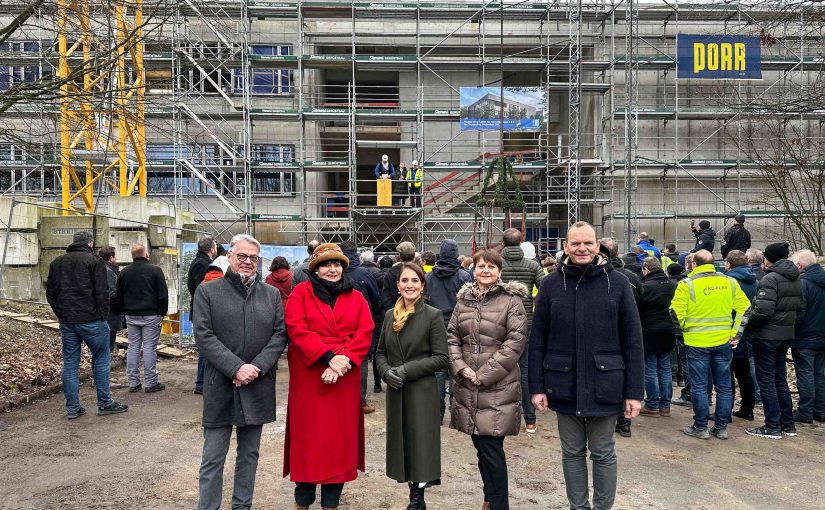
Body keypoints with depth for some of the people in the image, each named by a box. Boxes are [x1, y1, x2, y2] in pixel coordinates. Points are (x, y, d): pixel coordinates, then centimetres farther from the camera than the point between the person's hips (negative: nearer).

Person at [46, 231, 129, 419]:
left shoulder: (56, 262, 12)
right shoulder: (94, 261, -7)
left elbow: (50, 293, 14)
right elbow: (102, 293, -12)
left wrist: (61, 314, 17)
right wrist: (103, 315, -2)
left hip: (66, 321, 6)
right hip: (91, 319, -6)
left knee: (70, 363, 9)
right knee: (101, 359, 4)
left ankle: (72, 407, 13)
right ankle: (105, 403, 7)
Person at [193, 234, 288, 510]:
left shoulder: (272, 294, 7)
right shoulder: (207, 291, -1)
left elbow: (280, 334, 2)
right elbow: (204, 336, -8)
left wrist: (257, 367, -12)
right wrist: (236, 368, -17)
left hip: (258, 387, 3)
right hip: (220, 386, -3)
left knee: (249, 453, 15)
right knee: (213, 457, 4)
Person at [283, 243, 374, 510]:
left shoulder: (356, 297, 10)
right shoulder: (301, 293, 2)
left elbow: (365, 333, -1)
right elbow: (297, 329, -10)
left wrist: (343, 361, -16)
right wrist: (328, 356, -19)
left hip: (345, 380, 2)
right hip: (308, 378, -2)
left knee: (340, 438, 6)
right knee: (308, 437, 4)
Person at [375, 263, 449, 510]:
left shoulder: (433, 315, -8)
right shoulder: (390, 315, 7)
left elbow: (441, 358, -11)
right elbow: (380, 352, 12)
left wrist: (408, 370, -18)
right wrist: (386, 371, -8)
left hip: (422, 392, -5)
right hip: (395, 392, 5)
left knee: (419, 445, 2)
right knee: (402, 444, 12)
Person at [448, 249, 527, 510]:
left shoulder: (511, 300, -5)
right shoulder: (464, 299, 9)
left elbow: (516, 341, -11)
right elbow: (452, 335, 10)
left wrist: (484, 375, -13)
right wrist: (460, 367, -7)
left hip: (498, 388, -5)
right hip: (466, 387, 5)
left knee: (491, 449, -5)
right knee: (481, 447, 14)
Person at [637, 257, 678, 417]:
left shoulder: (645, 286, -17)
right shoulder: (673, 285, 2)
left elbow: (637, 311, -10)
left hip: (650, 333, -6)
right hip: (668, 332, 6)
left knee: (650, 369, 3)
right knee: (665, 368, 13)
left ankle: (652, 405, 7)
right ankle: (665, 405, 18)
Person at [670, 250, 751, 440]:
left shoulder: (687, 284, -10)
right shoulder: (729, 282, 3)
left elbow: (676, 313, -13)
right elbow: (744, 308, 3)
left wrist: (686, 328, 6)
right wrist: (736, 333, 7)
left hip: (697, 342, -4)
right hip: (724, 342, 4)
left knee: (699, 386, 5)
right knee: (724, 385, 12)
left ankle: (701, 427, 12)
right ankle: (721, 427, 19)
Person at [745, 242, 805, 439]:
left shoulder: (770, 279, -19)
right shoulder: (796, 279, 9)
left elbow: (762, 311, -25)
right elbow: (801, 306, 15)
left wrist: (749, 325, -10)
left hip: (767, 336, -8)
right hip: (787, 334, 8)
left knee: (766, 380, 1)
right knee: (780, 379, 18)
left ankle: (772, 427, 6)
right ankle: (788, 424, 23)